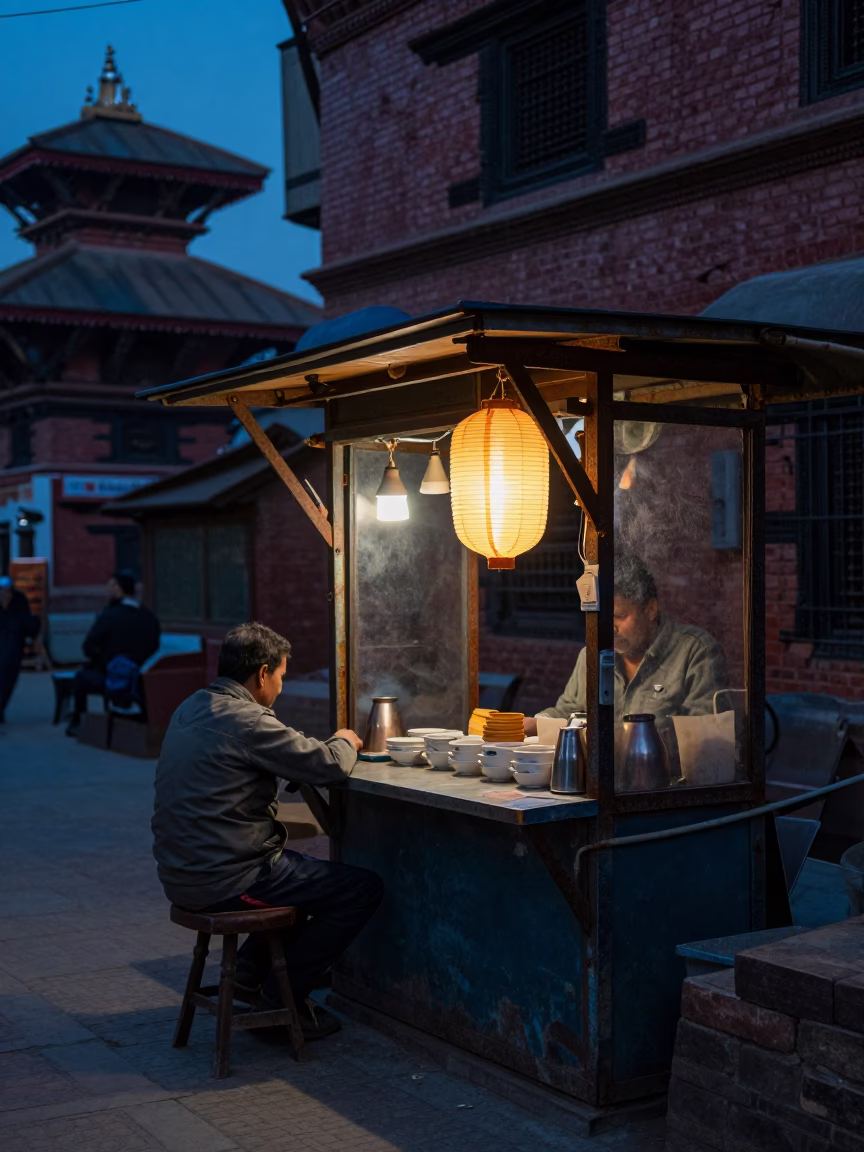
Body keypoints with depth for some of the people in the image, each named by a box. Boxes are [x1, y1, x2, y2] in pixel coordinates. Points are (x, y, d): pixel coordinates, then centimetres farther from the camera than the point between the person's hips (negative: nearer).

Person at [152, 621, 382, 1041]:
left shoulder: (190, 709, 10)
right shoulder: (245, 721, -20)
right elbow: (329, 767, -17)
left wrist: (327, 747, 12)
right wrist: (345, 742, 6)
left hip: (180, 873, 10)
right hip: (224, 881, -10)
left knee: (306, 870, 31)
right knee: (364, 888, 0)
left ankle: (251, 970, 25)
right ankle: (281, 997, 7)